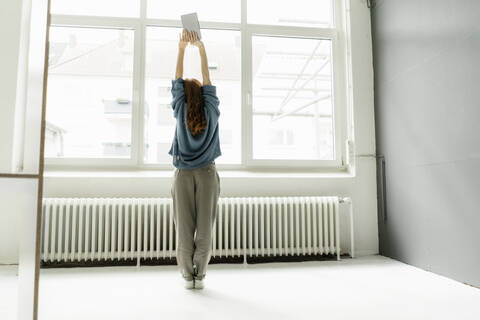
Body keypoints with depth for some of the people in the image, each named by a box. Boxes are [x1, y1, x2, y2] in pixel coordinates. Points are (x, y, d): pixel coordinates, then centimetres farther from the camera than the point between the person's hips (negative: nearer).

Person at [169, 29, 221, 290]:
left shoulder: (181, 112, -1)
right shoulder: (211, 112, 1)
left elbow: (177, 81, 5)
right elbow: (207, 81, 8)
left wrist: (182, 47, 7)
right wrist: (201, 49, 11)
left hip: (183, 174, 0)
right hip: (207, 173, 1)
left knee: (184, 227, 5)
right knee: (205, 227, 4)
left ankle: (187, 275, 10)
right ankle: (199, 275, 8)